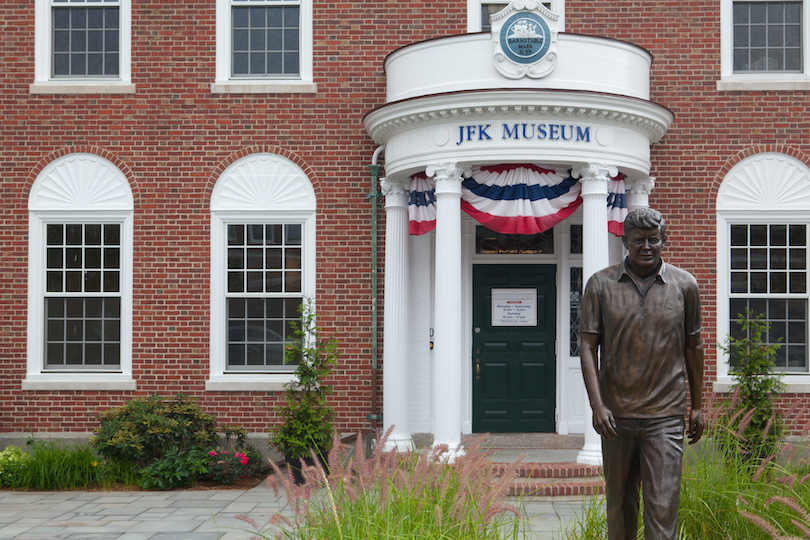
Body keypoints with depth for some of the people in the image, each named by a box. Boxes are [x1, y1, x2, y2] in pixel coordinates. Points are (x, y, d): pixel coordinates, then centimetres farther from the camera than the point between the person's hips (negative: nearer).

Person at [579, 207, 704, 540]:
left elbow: (693, 346, 12)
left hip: (665, 414, -1)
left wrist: (697, 405, 13)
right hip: (616, 414, 1)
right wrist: (597, 405, -12)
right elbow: (588, 346, -2)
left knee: (662, 507, -7)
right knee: (619, 504, 12)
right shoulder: (601, 284, 1)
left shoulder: (685, 285, 3)